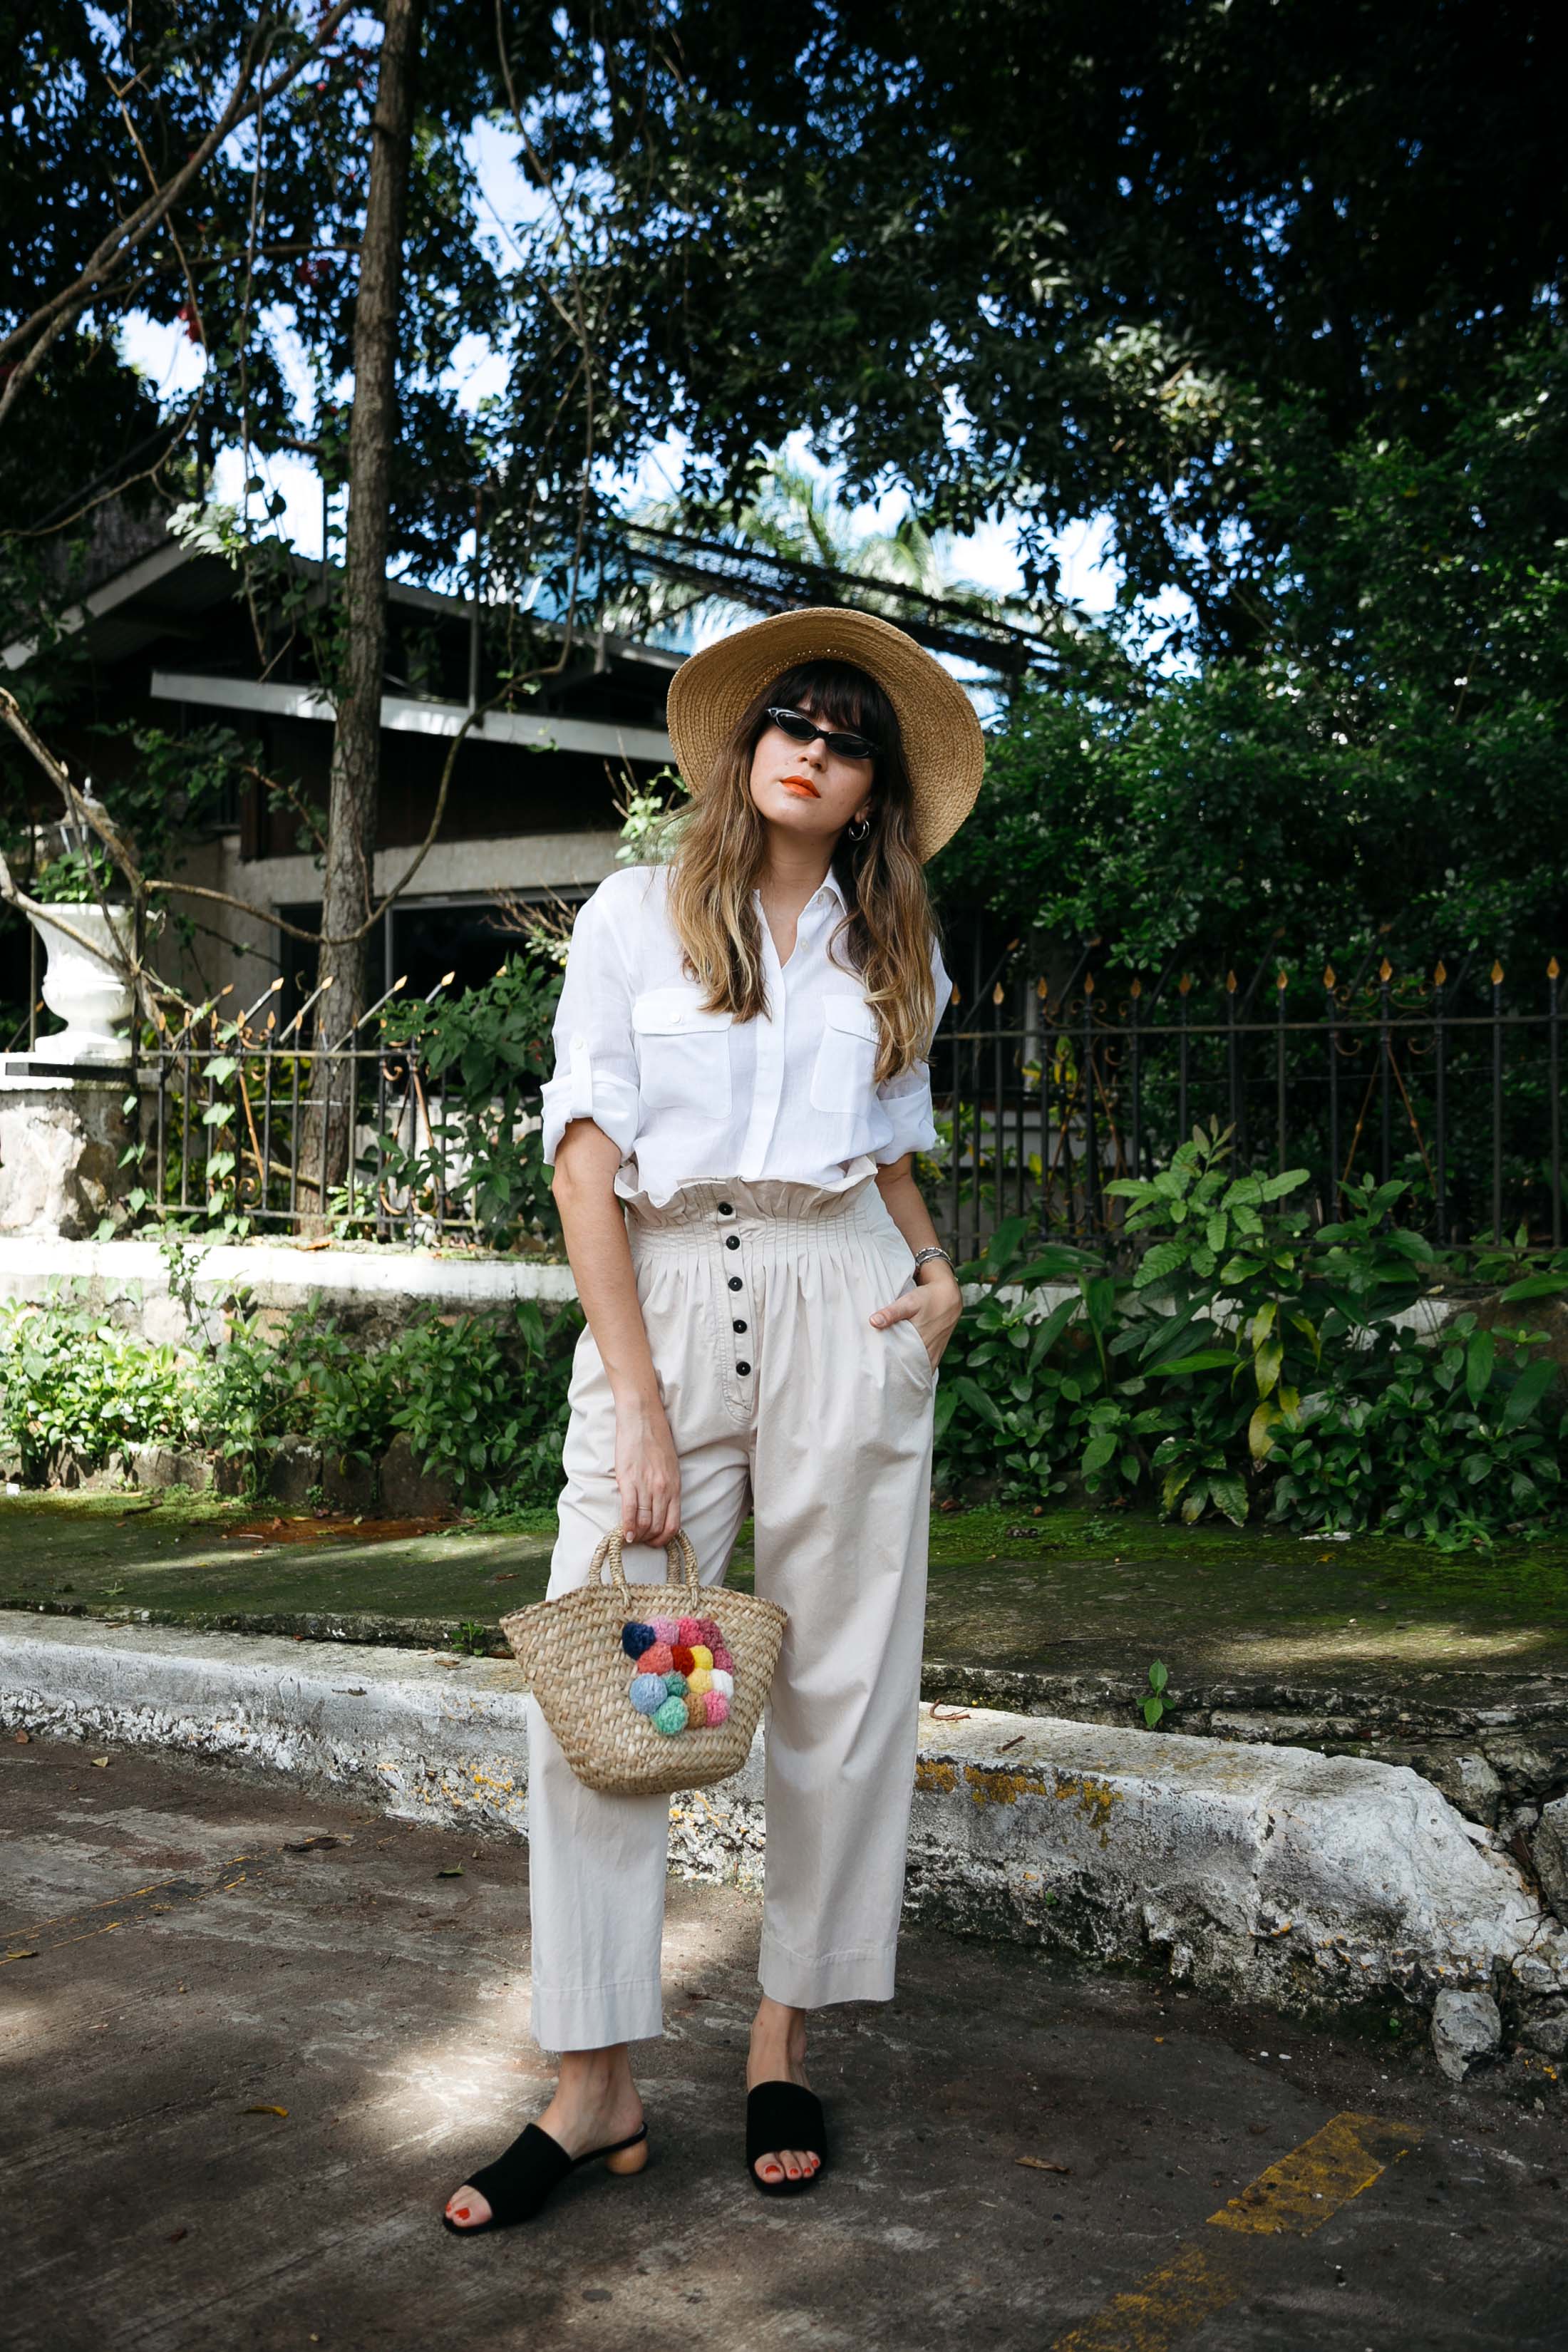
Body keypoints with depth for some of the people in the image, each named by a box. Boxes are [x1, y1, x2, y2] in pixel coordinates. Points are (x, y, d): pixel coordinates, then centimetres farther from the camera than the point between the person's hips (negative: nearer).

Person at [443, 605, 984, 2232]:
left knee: (840, 1684, 3)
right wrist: (641, 1405, -11)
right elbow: (587, 1156, -3)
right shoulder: (637, 915, 4)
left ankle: (784, 2041, 18)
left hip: (842, 1313, 2)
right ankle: (596, 2086, 3)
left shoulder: (897, 958, 13)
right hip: (659, 1301, -2)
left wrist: (941, 1275, 3)